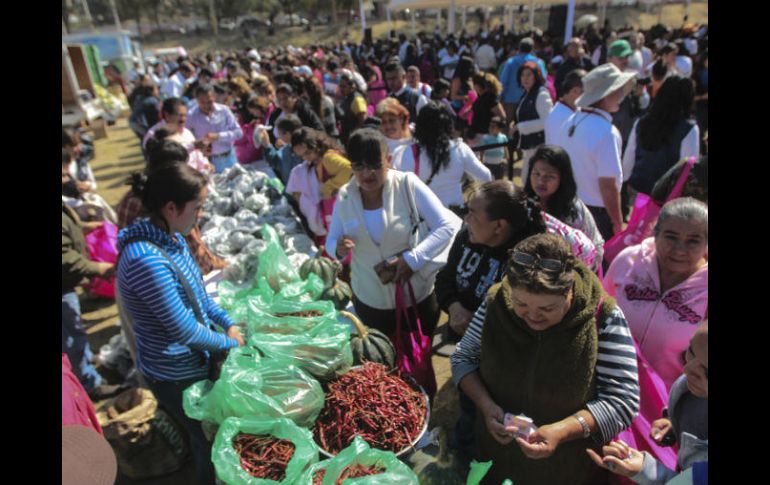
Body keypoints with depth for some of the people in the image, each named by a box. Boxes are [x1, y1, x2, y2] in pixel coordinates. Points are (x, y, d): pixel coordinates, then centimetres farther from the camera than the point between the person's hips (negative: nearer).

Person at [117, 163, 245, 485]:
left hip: (193, 359, 8)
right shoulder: (146, 259, -33)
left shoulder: (172, 238, -4)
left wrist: (228, 324, 2)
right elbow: (183, 330, -28)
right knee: (209, 440, 16)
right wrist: (228, 342, -12)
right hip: (176, 374, -8)